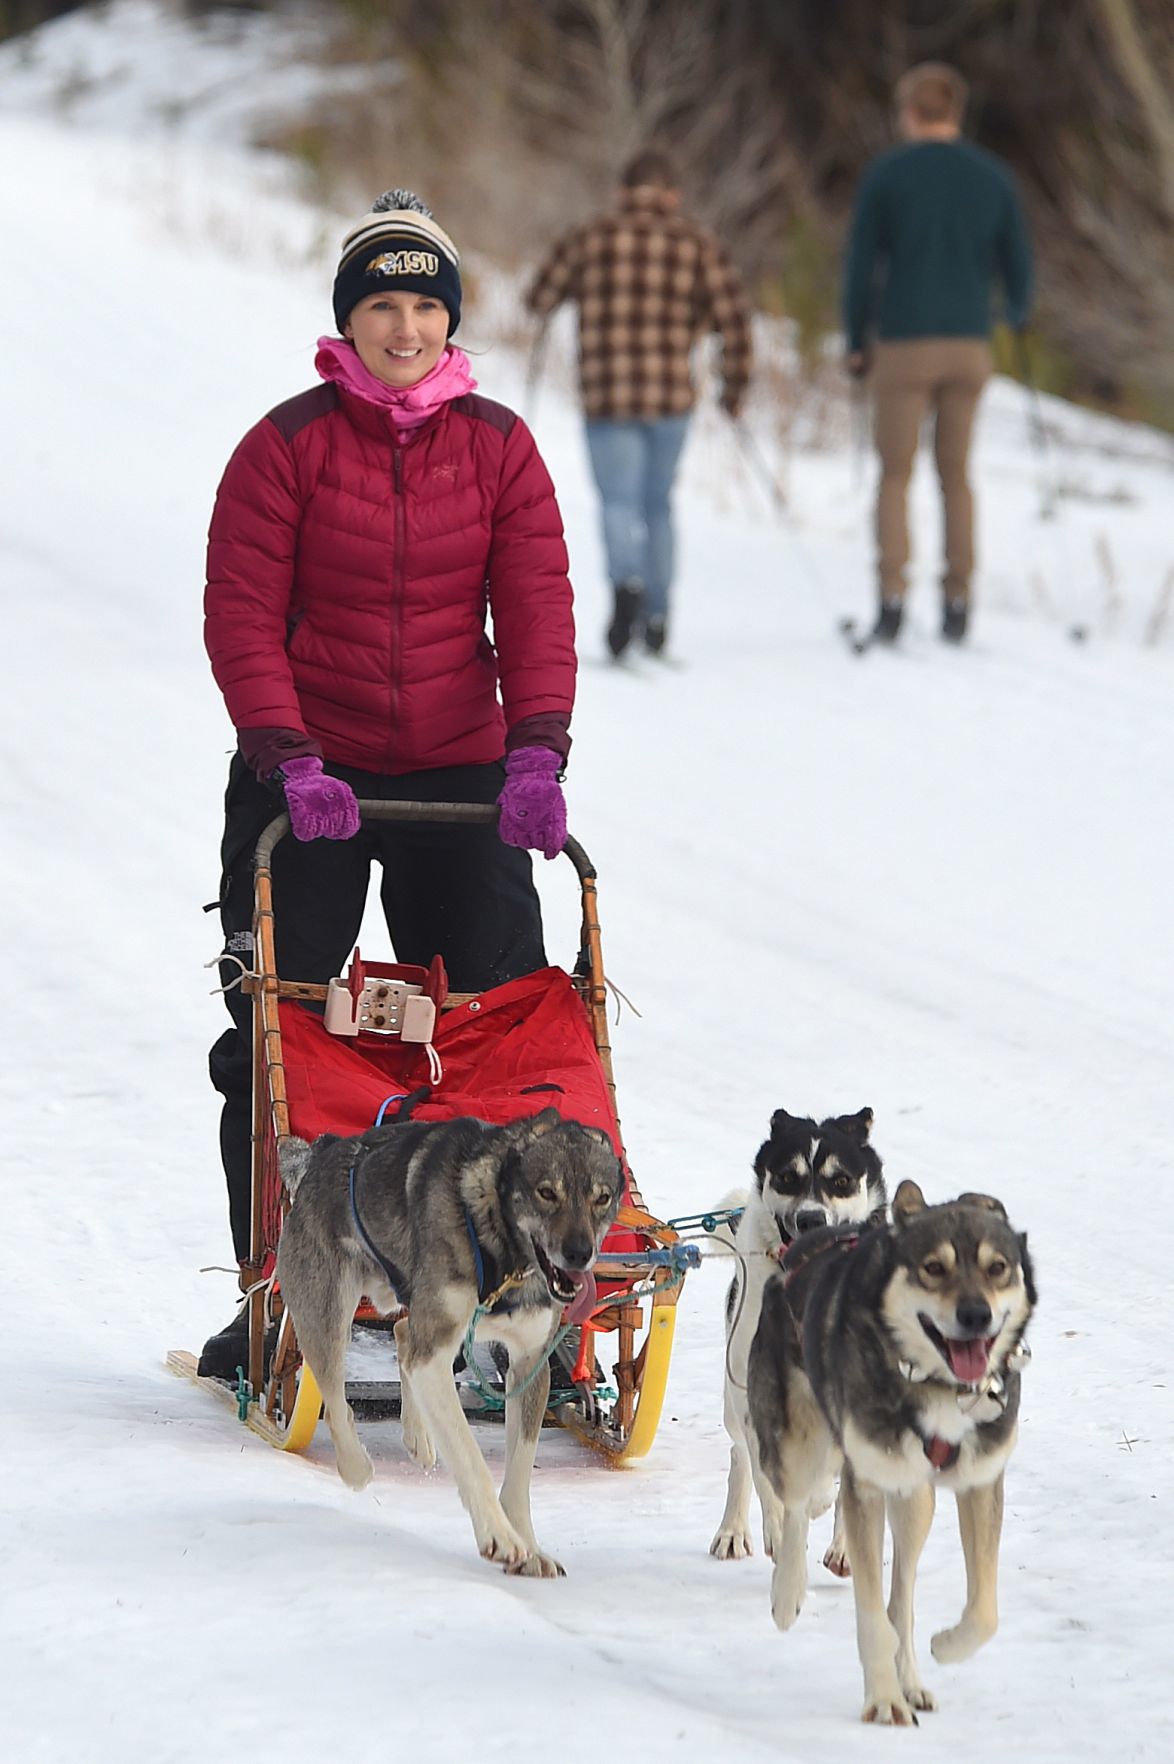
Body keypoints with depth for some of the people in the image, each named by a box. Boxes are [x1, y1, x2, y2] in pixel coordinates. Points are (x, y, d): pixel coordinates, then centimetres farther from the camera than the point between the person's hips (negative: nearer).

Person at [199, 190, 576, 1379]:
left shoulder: (498, 447, 4)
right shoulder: (288, 445, -3)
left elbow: (536, 609, -2)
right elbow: (242, 614, -6)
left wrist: (535, 754, -16)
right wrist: (292, 761, -18)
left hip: (462, 777, 1)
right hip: (305, 779, -1)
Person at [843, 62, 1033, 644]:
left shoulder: (885, 175, -5)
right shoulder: (994, 177, 3)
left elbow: (861, 264, -4)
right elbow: (1017, 266, 7)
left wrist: (856, 341, 9)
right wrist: (1018, 312, 29)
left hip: (905, 345, -3)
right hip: (970, 344, 3)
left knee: (895, 475, 6)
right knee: (955, 472, 14)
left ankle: (892, 599, -6)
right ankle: (957, 601, 10)